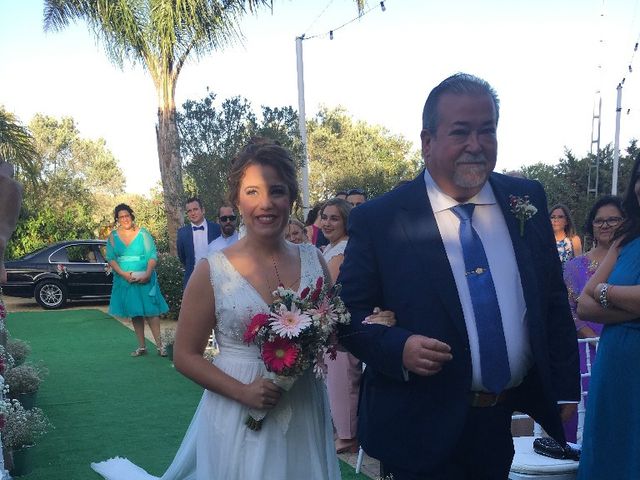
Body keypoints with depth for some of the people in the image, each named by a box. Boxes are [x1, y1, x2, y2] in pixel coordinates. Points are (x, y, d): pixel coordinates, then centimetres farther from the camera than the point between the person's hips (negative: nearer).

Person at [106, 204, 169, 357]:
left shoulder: (143, 233, 0)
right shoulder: (113, 237, 7)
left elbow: (153, 256, -4)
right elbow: (110, 258, 2)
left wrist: (147, 274, -18)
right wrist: (123, 274, -13)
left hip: (145, 279, -3)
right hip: (125, 280, 3)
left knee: (150, 311, -6)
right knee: (134, 313, 7)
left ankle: (159, 345, -3)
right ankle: (142, 346, 12)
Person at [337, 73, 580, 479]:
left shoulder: (528, 199, 1)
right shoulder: (377, 220, -10)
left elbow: (554, 300, 7)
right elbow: (350, 311, -7)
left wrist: (565, 390, 7)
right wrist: (398, 348, -25)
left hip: (511, 425, 4)